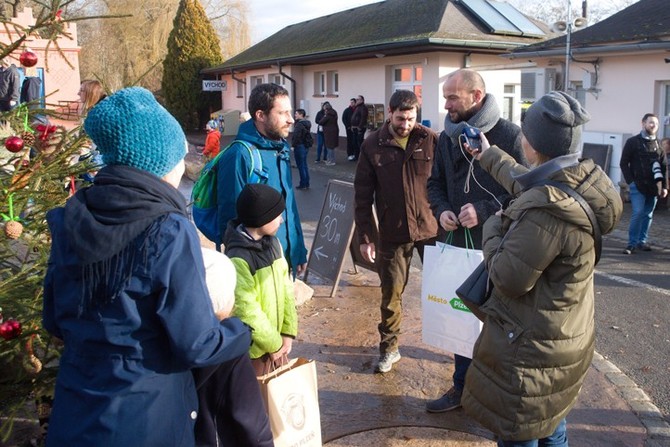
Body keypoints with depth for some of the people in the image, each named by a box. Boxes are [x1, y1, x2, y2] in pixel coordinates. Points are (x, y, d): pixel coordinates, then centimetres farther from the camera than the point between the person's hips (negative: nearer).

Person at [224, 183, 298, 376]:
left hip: (276, 341, 7)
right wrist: (273, 343, -12)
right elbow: (247, 310, -23)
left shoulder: (273, 243, 1)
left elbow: (286, 289, 4)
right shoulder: (238, 259, -24)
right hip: (252, 348, -7)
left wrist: (287, 332, 0)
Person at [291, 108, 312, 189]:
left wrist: (293, 145, -15)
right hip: (306, 146, 10)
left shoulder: (299, 124, -18)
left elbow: (296, 137, -23)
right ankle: (307, 184, 20)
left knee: (300, 166, -2)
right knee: (304, 165, 16)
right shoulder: (307, 123, 11)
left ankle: (303, 184, 3)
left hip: (300, 146, -10)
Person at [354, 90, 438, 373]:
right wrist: (365, 237, -3)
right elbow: (362, 196, 0)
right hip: (392, 234, 0)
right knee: (391, 294, 10)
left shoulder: (431, 140, -4)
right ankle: (389, 348, 27)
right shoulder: (373, 146, -3)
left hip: (431, 229, 0)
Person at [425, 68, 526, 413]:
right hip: (460, 243, 6)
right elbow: (435, 183, 17)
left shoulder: (508, 135, -11)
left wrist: (484, 211, -21)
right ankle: (462, 386, 33)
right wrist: (441, 210, -3)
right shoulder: (447, 138, 8)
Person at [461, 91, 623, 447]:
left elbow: (507, 278, -27)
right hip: (562, 340, 9)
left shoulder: (548, 210, -34)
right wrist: (488, 155, 29)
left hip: (530, 350, -9)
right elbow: (524, 182, 16)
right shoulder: (584, 181, -5)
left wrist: (493, 227, -11)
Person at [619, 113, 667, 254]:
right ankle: (632, 243, -3)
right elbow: (623, 163, -2)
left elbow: (664, 167, 13)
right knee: (638, 213, -11)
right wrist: (630, 181, -11)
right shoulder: (633, 142, 0)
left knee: (648, 215, 7)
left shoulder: (659, 145, 13)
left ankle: (642, 241, 16)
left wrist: (664, 186, 5)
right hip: (638, 185, -4)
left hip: (653, 186, 5)